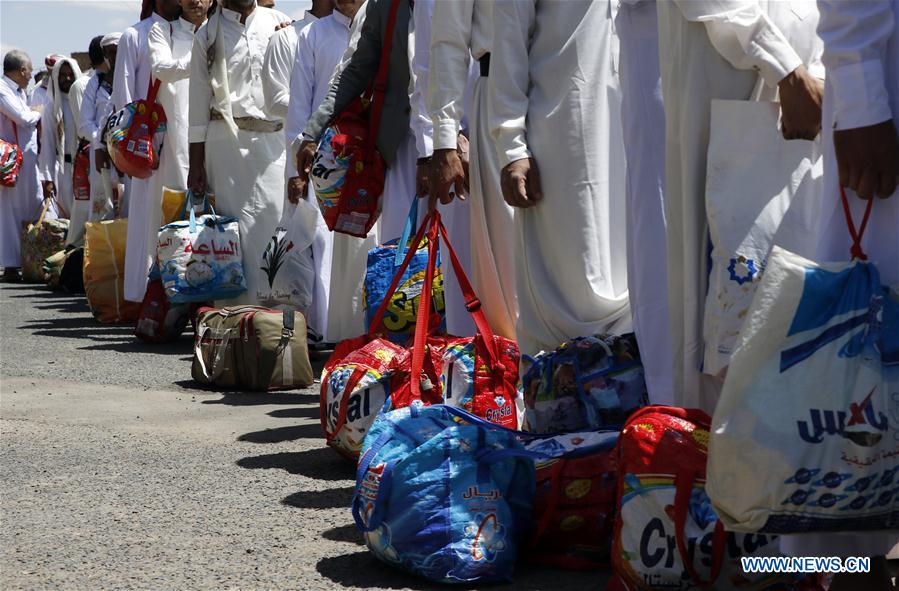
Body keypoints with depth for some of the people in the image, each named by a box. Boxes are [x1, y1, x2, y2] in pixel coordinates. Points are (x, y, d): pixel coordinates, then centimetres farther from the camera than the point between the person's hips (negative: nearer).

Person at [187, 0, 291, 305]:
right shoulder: (207, 34, 10)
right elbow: (199, 101, 10)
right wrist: (196, 164, 5)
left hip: (274, 139, 1)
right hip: (227, 139, -1)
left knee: (275, 217, -6)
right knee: (237, 224, -5)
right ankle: (242, 306, -2)